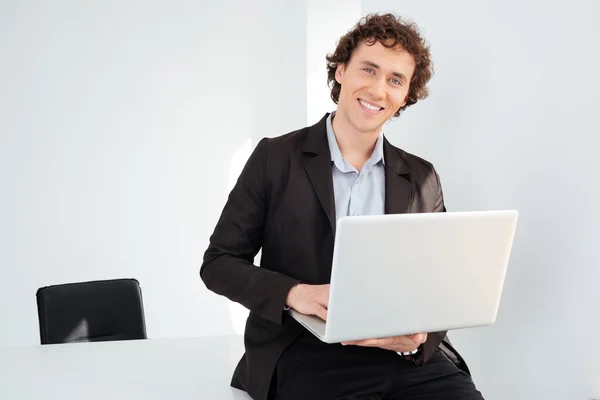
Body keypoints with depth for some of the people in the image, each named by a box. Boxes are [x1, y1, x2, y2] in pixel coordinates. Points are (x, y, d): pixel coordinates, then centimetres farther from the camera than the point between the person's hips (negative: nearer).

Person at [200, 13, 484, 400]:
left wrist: (418, 336, -12)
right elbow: (219, 262, 3)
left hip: (407, 354, 3)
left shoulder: (423, 179, 11)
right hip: (305, 351, -3)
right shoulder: (275, 158, 3)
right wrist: (293, 293, -16)